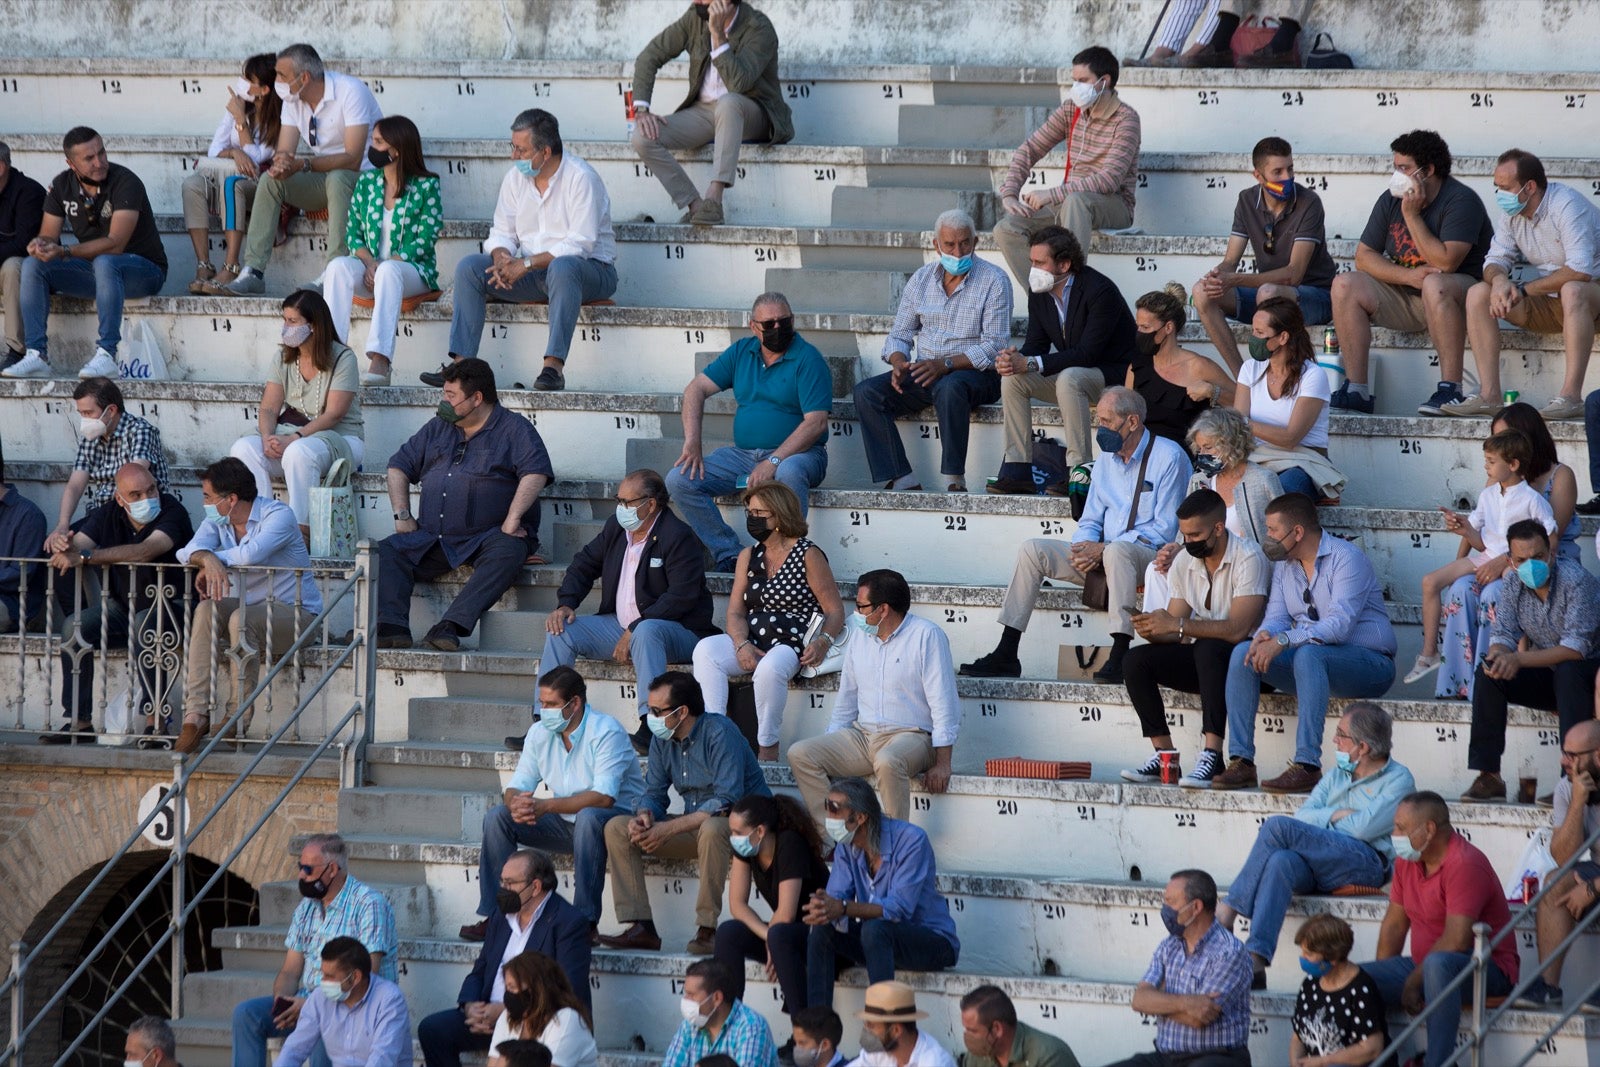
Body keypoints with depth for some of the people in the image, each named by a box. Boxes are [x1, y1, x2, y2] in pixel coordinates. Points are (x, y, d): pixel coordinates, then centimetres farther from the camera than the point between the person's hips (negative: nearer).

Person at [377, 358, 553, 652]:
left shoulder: (515, 429, 1)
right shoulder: (438, 428, 19)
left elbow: (535, 474, -13)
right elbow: (399, 467, 22)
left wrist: (512, 521, -22)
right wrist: (403, 516, 8)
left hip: (488, 536, -5)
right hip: (433, 537, 5)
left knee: (506, 555, -37)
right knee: (387, 552, -17)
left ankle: (450, 627, -49)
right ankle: (392, 629, -32)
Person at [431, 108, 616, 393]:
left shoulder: (580, 178, -15)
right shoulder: (515, 178, 5)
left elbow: (579, 245, -21)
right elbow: (501, 233, 9)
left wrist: (527, 264, -26)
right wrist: (501, 258, -16)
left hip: (591, 269, -6)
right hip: (533, 273, 6)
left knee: (562, 267, -41)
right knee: (469, 267, -13)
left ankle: (553, 366, -43)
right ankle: (461, 363, -20)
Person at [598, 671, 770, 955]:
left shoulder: (718, 732, -21)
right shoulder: (662, 739, 2)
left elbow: (727, 802, -29)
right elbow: (654, 793, 9)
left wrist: (668, 829, -30)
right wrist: (645, 816, -17)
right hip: (694, 826, 8)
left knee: (711, 828, -42)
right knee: (616, 829, -5)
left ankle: (707, 930, -33)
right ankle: (641, 928, -12)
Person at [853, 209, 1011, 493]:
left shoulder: (994, 281, -5)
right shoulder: (921, 279, 11)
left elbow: (993, 347, -12)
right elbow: (900, 335, 14)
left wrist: (945, 364, -23)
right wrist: (899, 363, -9)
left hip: (976, 374, -5)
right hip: (923, 373, 5)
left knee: (949, 387, -40)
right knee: (867, 392, -18)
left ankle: (954, 480, -36)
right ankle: (901, 480, -26)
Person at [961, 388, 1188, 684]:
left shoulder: (1169, 457, -8)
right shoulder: (1107, 458, 15)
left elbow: (1165, 530, -13)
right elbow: (1090, 522, 18)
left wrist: (1103, 548, -18)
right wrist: (1083, 547, -8)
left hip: (1153, 558, -7)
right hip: (1103, 560, 7)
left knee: (1117, 551, -40)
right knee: (1032, 549, -7)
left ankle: (1120, 657, -42)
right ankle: (1005, 656, -10)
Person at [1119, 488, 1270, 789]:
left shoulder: (1249, 558, -16)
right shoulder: (1184, 563, 6)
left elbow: (1237, 629, -27)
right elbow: (1174, 632, 7)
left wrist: (1178, 626, -28)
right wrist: (1153, 629, -17)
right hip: (1202, 660, 7)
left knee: (1209, 649, -38)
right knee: (1135, 661, -13)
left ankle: (1212, 755, -39)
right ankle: (1164, 755, -15)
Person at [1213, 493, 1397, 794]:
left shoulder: (1346, 558, -15)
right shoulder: (1284, 564, 11)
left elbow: (1340, 624, -26)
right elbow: (1277, 617, 6)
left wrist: (1283, 640, -35)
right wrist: (1265, 636, -20)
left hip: (1369, 661, -7)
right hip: (1308, 660, 7)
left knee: (1307, 654, -38)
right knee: (1243, 654, -13)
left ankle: (1307, 766, -42)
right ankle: (1241, 761, -18)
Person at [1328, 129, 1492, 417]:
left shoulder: (1461, 201, -15)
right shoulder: (1390, 201, 5)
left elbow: (1445, 262, -27)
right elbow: (1364, 256, 1)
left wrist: (1412, 216, -21)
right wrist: (1408, 276, -17)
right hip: (1406, 295, 6)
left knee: (1434, 284, -40)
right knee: (1345, 285, -13)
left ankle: (1450, 389, -40)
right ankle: (1357, 390, -16)